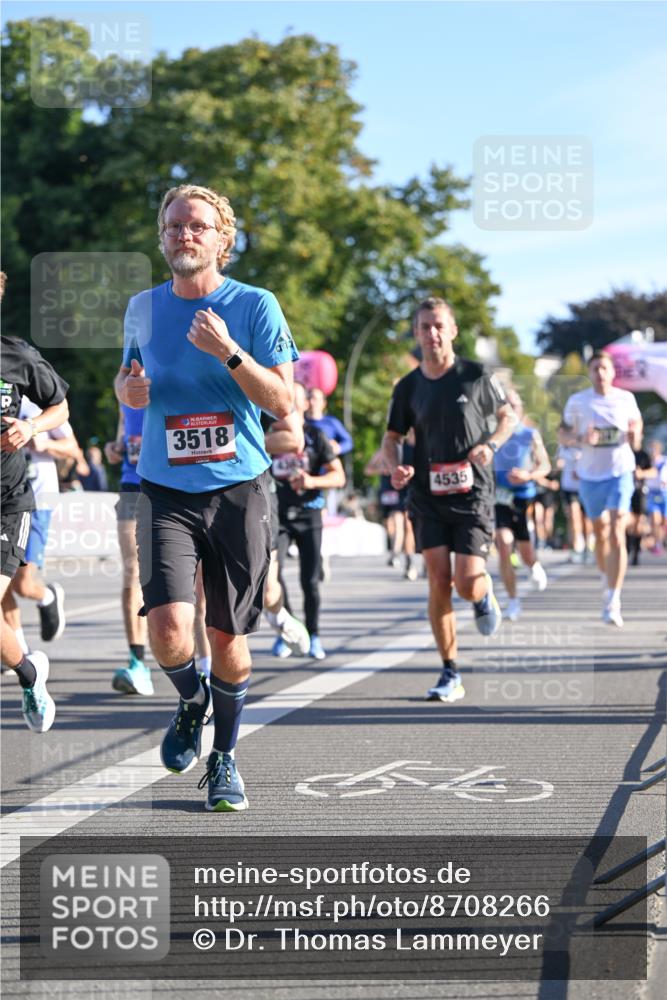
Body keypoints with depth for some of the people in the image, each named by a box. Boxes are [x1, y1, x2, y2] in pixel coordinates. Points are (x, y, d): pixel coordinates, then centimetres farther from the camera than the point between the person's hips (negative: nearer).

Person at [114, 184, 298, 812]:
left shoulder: (255, 306, -3)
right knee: (168, 633, -16)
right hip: (165, 492, 1)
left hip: (238, 489, -1)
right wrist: (130, 388, 0)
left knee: (228, 639, 5)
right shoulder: (143, 307, 7)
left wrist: (227, 351, -20)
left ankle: (225, 758, 28)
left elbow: (283, 402, -7)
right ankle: (191, 699, 19)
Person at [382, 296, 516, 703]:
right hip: (428, 497, 2)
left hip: (472, 494, -2)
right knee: (439, 582, -6)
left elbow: (508, 416, 11)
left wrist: (492, 444, -10)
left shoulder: (477, 377, -2)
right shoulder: (408, 387, 4)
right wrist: (395, 467, -8)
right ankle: (451, 675, 2)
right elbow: (393, 436, 14)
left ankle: (486, 594, 29)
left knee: (467, 584, -11)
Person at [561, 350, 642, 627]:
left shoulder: (626, 399, -1)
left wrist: (635, 437, -8)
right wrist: (580, 439, -18)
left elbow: (636, 423, 15)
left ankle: (613, 601, -19)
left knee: (617, 535, -15)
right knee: (600, 533, 16)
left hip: (620, 472, -2)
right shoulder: (577, 401, -1)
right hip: (590, 475, 2)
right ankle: (607, 580, 43)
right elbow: (563, 434, 3)